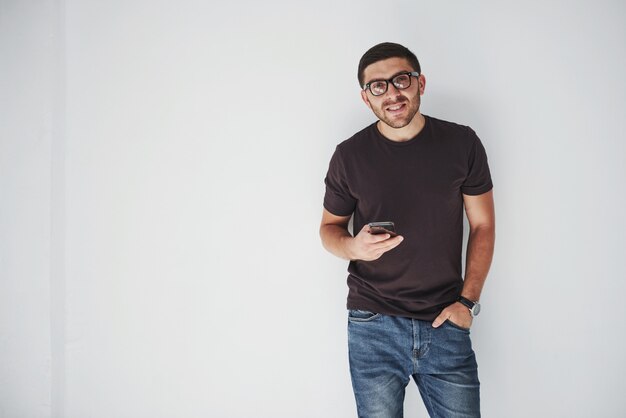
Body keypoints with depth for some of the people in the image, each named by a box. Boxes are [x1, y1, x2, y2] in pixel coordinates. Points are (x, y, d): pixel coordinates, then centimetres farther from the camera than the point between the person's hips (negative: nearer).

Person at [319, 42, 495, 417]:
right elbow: (330, 226, 8)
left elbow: (483, 225, 5)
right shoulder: (350, 155, -3)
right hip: (373, 328, 0)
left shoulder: (462, 143, -1)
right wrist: (352, 246, -15)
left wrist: (468, 301, -3)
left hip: (446, 324, 1)